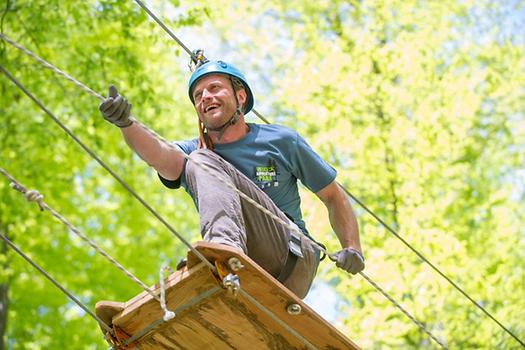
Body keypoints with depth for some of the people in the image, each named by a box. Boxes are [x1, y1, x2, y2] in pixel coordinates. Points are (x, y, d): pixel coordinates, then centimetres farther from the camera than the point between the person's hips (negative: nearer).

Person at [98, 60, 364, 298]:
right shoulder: (193, 151, 13)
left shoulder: (281, 141, 10)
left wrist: (352, 248, -1)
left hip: (292, 260, -3)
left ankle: (225, 247, -46)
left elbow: (333, 197, 16)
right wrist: (126, 123, -34)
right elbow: (159, 155, -13)